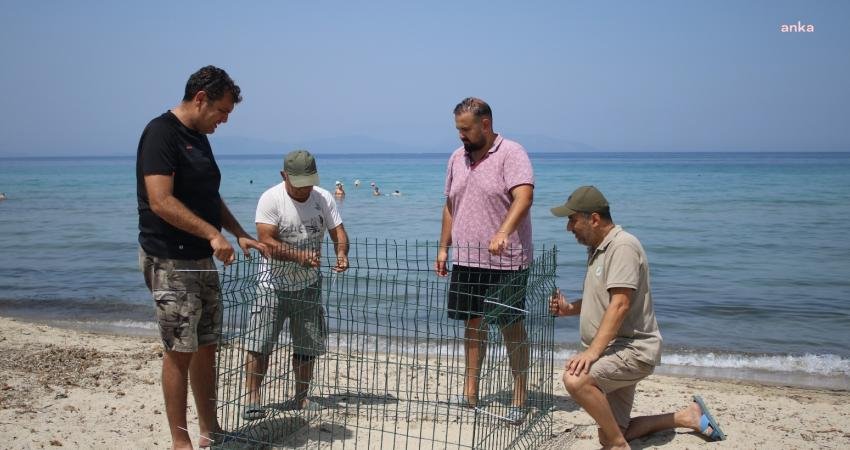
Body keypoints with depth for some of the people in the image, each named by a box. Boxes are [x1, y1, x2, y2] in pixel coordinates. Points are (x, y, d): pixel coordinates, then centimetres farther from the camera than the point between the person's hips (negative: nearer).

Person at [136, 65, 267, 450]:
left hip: (202, 260, 9)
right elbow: (160, 201, -23)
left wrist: (239, 234, 12)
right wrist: (213, 234, -22)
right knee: (179, 352, -3)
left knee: (207, 346, 12)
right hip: (170, 261, -9)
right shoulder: (161, 133, -14)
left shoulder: (199, 139, 15)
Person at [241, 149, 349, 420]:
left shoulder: (324, 198, -3)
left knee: (307, 346, 9)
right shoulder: (270, 199, -15)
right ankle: (252, 399, 3)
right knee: (259, 344, -6)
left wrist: (341, 253, -26)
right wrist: (299, 256, -36)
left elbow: (338, 231, -3)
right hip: (273, 284, -4)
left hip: (308, 285, 4)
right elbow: (267, 242, -22)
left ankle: (300, 398, 22)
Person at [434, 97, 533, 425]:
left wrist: (503, 233, -38)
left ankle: (519, 400, 10)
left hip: (505, 262, -6)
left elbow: (524, 197, -24)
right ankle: (470, 394, 23)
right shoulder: (457, 159, 12)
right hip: (466, 260, 6)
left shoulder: (511, 154, -10)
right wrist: (443, 247, 15)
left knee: (512, 327, 1)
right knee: (473, 324, 12)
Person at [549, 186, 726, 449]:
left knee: (575, 379, -34)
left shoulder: (622, 246, -16)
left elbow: (620, 304, -25)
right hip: (615, 351, 10)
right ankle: (687, 416, 26)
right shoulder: (597, 248, 15)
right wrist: (569, 308, 6)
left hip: (632, 349, -10)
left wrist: (592, 352, -31)